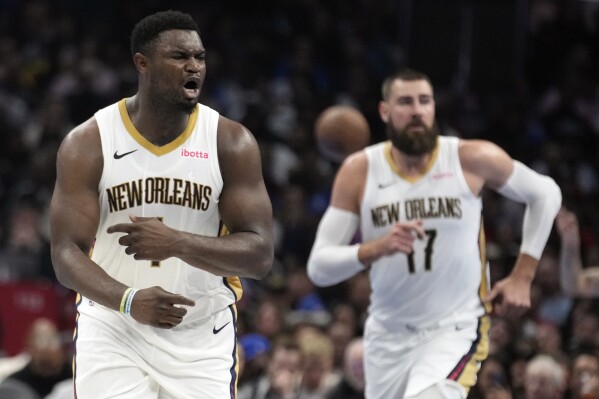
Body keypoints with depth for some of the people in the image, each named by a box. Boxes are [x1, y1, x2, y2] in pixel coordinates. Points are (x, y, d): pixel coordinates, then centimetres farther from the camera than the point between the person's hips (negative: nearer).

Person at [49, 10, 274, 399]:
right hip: (112, 333, -1)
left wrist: (178, 243, -28)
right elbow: (67, 254, -13)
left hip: (203, 340, 1)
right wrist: (128, 300, -34)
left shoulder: (232, 143, -5)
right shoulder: (87, 144, -7)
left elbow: (260, 255, -10)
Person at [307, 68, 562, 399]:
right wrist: (376, 248, -26)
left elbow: (545, 194, 8)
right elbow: (318, 267, -7)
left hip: (456, 329, -3)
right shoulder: (359, 172, -5)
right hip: (388, 334, 3)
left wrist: (521, 278, 3)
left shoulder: (472, 159, -8)